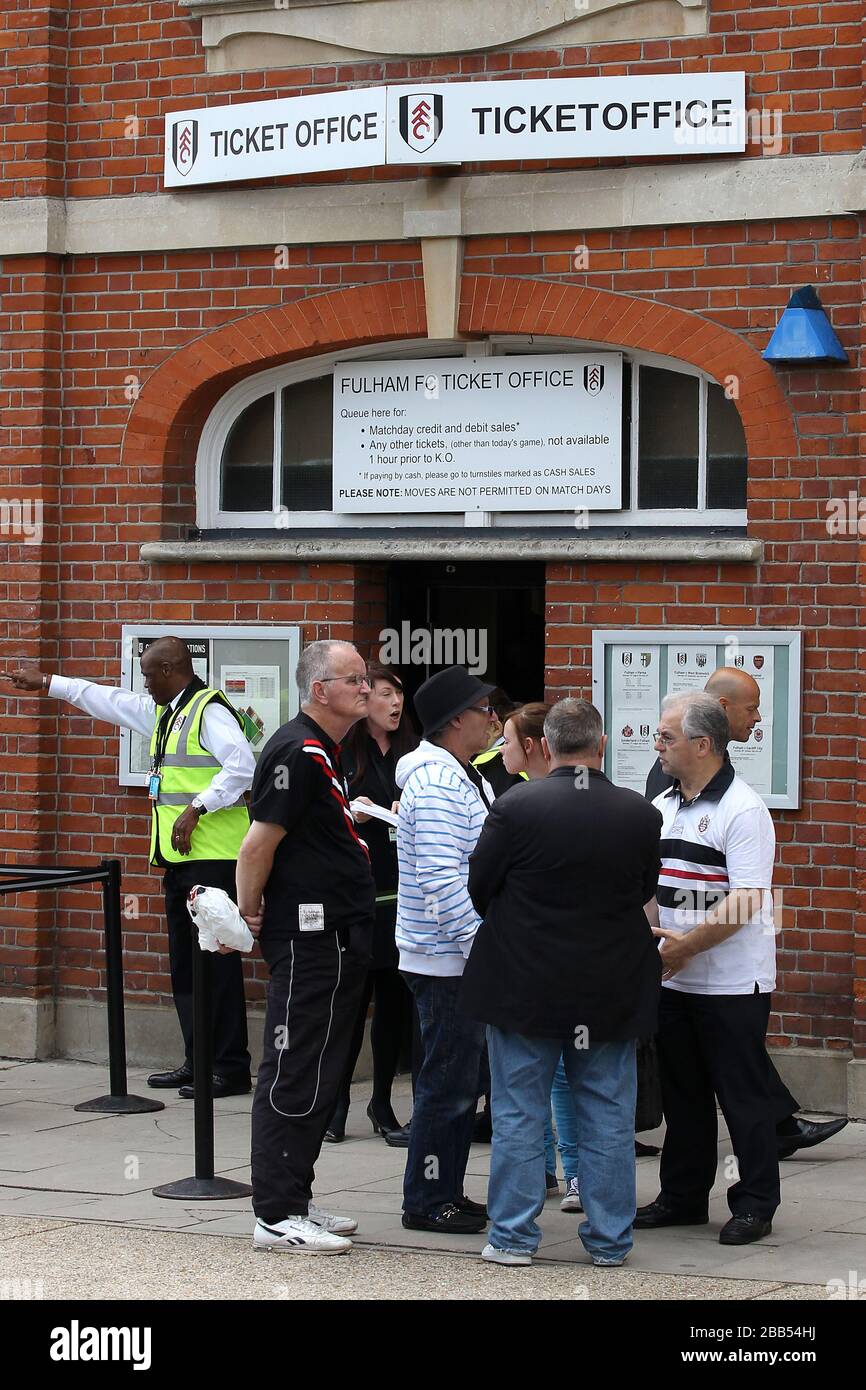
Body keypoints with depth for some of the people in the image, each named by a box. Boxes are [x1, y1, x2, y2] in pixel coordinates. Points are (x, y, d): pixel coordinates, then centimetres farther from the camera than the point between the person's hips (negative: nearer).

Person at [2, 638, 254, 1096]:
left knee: (215, 961, -9)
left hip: (212, 856, -10)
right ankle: (197, 1061, 16)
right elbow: (109, 700, 31)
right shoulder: (161, 712, 19)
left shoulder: (210, 711, -11)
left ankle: (230, 1067, -8)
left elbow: (242, 766, -22)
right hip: (179, 855, 10)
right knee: (184, 962, 11)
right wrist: (49, 683, 37)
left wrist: (197, 808, -23)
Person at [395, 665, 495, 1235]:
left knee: (461, 1081, 14)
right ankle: (427, 1203, 2)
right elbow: (442, 878, -24)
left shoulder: (455, 778, 17)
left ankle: (444, 1193, 21)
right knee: (448, 1083, -5)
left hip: (458, 957, 10)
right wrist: (481, 945, -23)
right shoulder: (436, 783, -17)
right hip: (445, 957, -10)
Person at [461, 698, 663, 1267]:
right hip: (612, 994, 2)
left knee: (519, 1114, 7)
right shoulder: (641, 814, -6)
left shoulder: (516, 806, -14)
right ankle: (609, 1239, 15)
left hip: (524, 986, -2)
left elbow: (479, 887, -4)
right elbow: (647, 893, 6)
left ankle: (514, 1236, 10)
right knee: (608, 1118, 11)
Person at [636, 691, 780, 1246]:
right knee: (683, 1094, 15)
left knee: (742, 1096, 0)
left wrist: (688, 944, -20)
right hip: (675, 981, 8)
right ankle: (684, 1196, 25)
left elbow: (746, 900, -21)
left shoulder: (742, 810, -14)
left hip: (732, 984, -8)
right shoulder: (662, 806, 11)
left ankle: (756, 1205, 9)